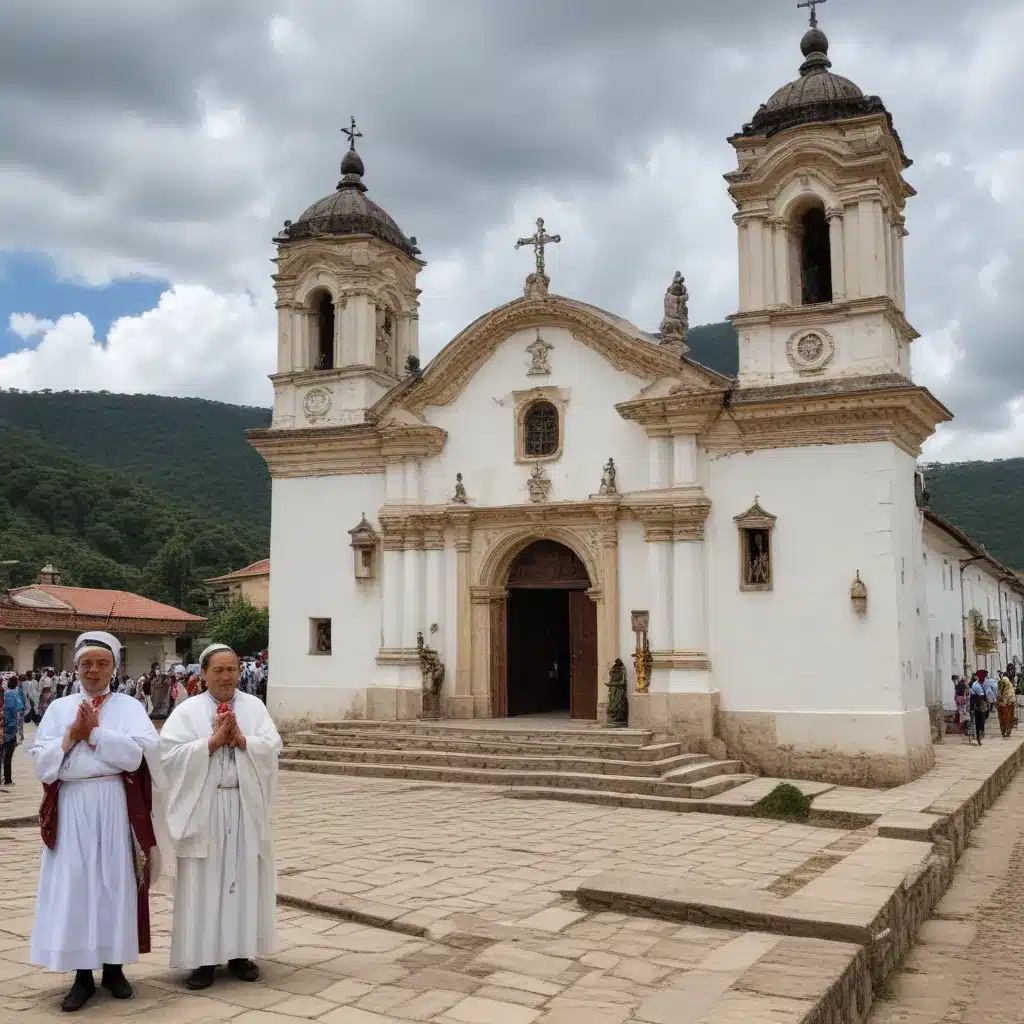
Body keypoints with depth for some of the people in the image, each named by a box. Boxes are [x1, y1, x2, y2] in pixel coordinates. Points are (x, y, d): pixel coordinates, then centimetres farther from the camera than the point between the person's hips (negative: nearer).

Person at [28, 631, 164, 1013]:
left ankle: (114, 967, 18)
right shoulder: (58, 708, 8)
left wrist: (94, 732, -12)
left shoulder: (129, 706, 2)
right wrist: (71, 736, -11)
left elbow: (136, 753, -12)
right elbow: (40, 760, 1)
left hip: (115, 806, -1)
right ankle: (83, 975, 11)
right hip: (71, 807, 1)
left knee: (115, 883, 4)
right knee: (73, 885, 2)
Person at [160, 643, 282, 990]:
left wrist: (241, 739, -17)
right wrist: (214, 740, -17)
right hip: (204, 808, -2)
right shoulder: (187, 711, -1)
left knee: (245, 878, 8)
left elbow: (273, 747, -2)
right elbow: (171, 754, -12)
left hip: (246, 807, 2)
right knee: (204, 882, 1)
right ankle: (204, 957, 10)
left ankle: (240, 953, 19)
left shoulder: (254, 707, 6)